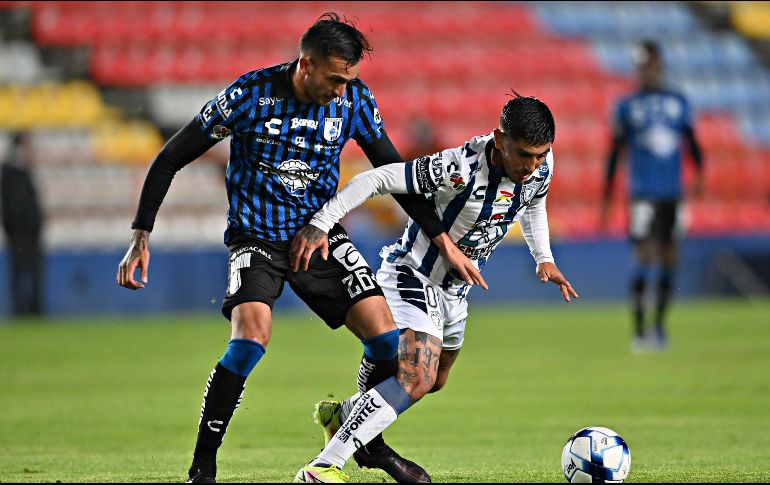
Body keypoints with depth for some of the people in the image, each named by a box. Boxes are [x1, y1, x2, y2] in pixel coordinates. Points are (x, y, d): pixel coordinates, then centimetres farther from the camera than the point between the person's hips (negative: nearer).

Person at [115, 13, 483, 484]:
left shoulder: (354, 100, -8)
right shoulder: (250, 95, -18)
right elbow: (171, 159, -12)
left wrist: (443, 239, 1)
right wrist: (141, 237, -16)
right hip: (256, 236, -4)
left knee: (385, 336, -9)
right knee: (253, 333, -29)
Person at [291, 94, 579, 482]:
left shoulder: (540, 166, -10)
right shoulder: (460, 168, -33)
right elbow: (375, 180, -29)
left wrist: (544, 259, 6)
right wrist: (321, 224, -33)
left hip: (454, 289, 9)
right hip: (413, 274, -9)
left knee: (434, 382, 26)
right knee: (416, 381, -27)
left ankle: (339, 414, 50)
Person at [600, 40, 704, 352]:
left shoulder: (679, 103, 12)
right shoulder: (627, 107, 2)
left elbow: (692, 142, 11)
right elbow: (614, 154, 4)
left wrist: (699, 174, -9)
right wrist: (606, 201, 2)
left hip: (673, 194, 4)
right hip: (643, 193, -4)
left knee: (669, 260, 6)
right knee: (644, 256, -12)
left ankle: (660, 326, 19)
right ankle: (638, 331, -8)